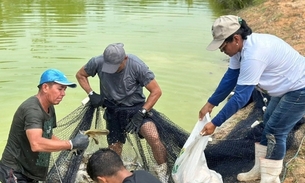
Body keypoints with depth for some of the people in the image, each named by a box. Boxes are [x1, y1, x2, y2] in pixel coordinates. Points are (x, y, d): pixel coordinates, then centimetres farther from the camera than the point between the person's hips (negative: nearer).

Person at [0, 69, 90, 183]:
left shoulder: (50, 108, 4)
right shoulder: (33, 109, -26)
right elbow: (36, 144, -40)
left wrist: (69, 146, -7)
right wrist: (71, 144, -35)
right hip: (14, 172, -9)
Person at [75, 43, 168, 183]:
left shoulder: (136, 65, -23)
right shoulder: (98, 62, -16)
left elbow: (156, 91, -16)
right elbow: (80, 75, 5)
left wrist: (141, 114, -21)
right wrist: (91, 94, -10)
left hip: (136, 108, -3)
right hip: (113, 110, 3)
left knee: (154, 138, -25)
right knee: (114, 150, 8)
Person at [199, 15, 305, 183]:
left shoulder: (253, 55, -36)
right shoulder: (242, 46, -6)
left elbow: (241, 97, -32)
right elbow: (230, 78, 2)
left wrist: (215, 123, -26)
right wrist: (210, 104, 3)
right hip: (287, 86, 10)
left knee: (275, 132, -4)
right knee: (268, 124, 16)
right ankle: (260, 169, 31)